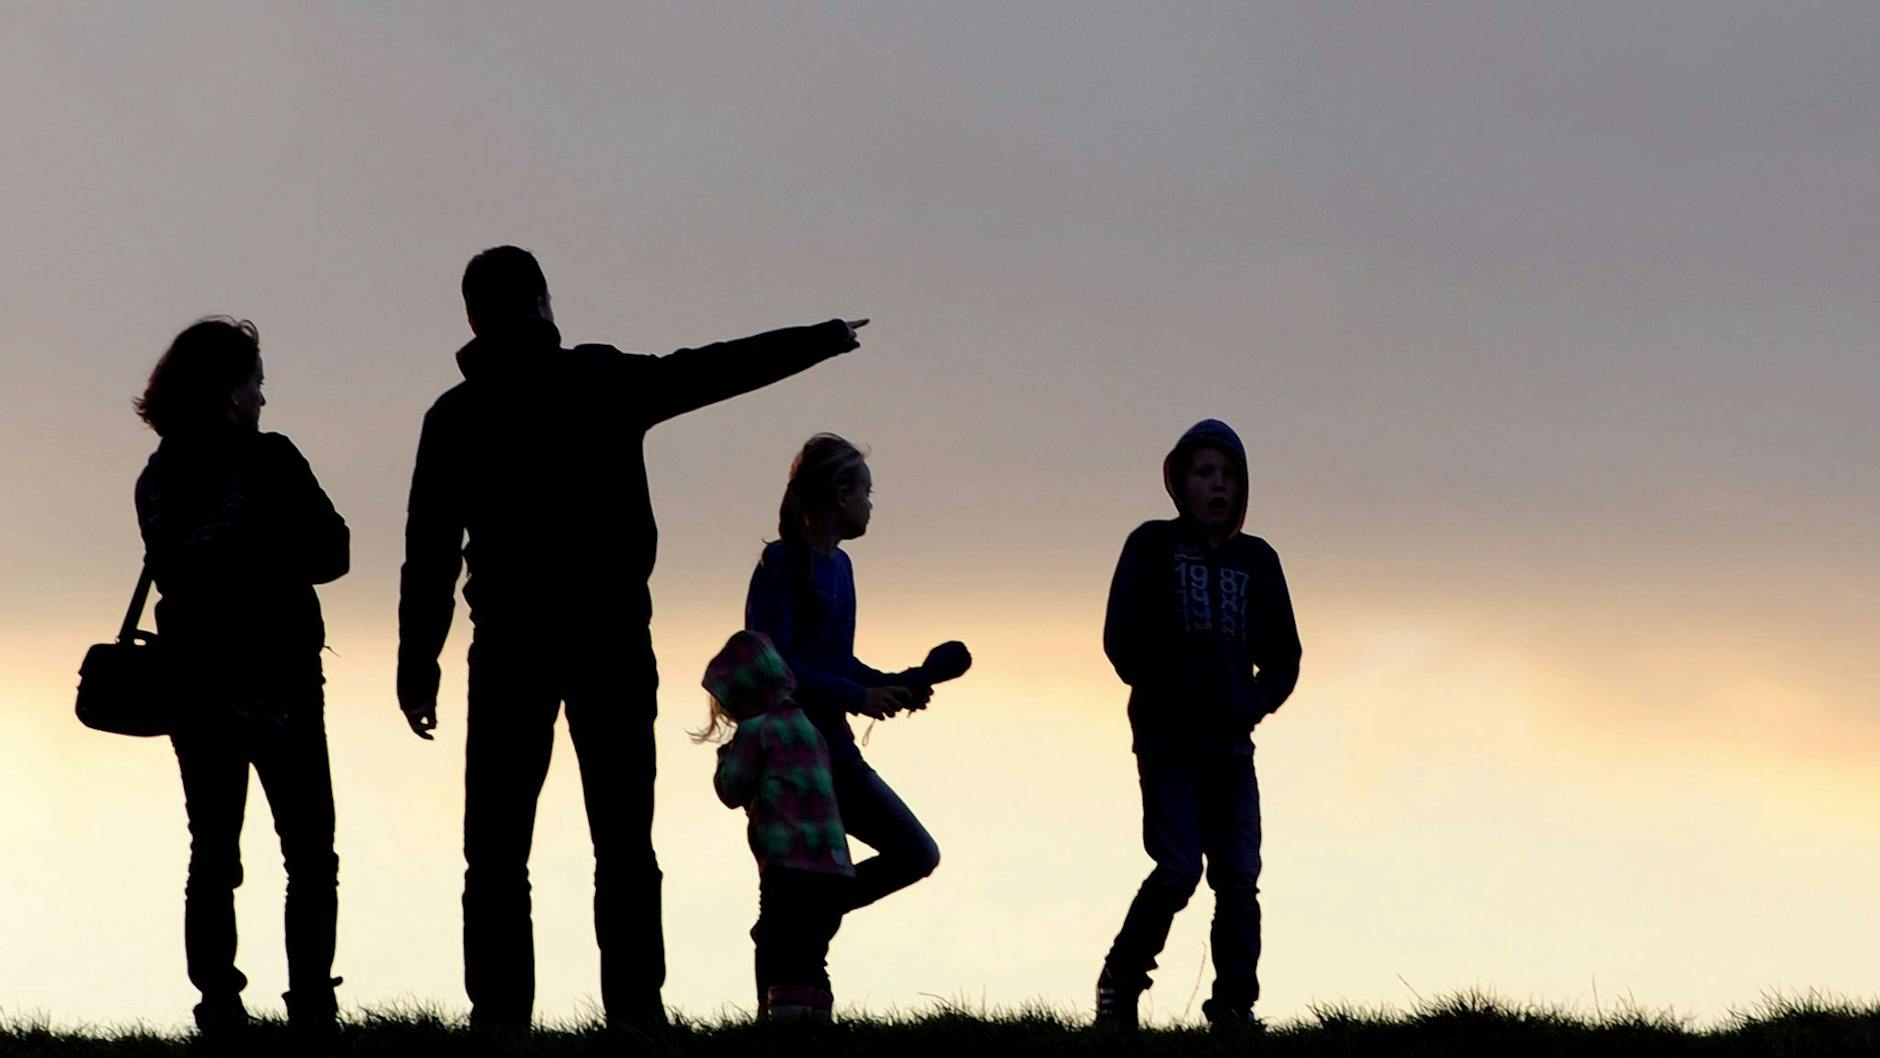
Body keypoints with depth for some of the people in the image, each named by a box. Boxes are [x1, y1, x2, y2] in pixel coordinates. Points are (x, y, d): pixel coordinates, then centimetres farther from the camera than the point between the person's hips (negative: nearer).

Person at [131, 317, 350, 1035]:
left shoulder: (157, 479, 3)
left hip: (195, 684, 4)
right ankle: (310, 1000, -6)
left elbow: (169, 571, 12)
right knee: (309, 854, 4)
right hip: (277, 681, -4)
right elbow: (330, 554, -7)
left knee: (211, 853, 8)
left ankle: (217, 1001, 0)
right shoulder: (270, 462, -11)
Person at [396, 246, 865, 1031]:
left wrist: (417, 664, 1)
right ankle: (635, 1006, -4)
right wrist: (826, 340, 26)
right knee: (624, 842, 4)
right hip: (613, 641, 1)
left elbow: (429, 553, -2)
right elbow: (720, 368, 13)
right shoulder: (605, 379, 3)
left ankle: (500, 1011, -7)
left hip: (510, 648, -1)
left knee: (496, 848, 2)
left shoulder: (456, 417, 0)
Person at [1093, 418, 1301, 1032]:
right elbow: (1122, 639, -4)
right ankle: (1120, 981, 3)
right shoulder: (1153, 547, 4)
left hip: (1230, 743, 4)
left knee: (1240, 877, -4)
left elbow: (1283, 654, 14)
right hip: (1167, 738, -4)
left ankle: (1234, 1004, 1)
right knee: (1179, 869, -14)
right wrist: (1170, 693, -14)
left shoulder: (1256, 561, 13)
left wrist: (1257, 702, -4)